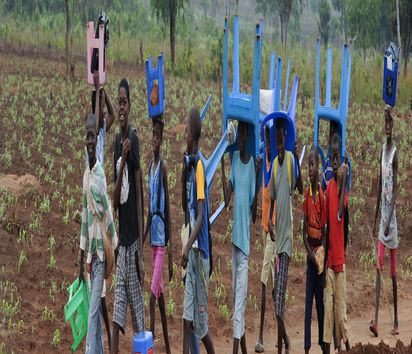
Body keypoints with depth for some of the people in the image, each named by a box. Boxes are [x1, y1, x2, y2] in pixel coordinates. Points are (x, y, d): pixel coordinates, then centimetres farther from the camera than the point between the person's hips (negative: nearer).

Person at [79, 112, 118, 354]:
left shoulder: (101, 174, -11)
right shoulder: (85, 176, 13)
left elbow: (109, 214, -11)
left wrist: (115, 246, -11)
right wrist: (82, 258, 17)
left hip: (101, 250, -7)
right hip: (91, 251, 7)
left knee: (94, 310, -10)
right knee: (96, 308, 10)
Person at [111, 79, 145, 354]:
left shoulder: (135, 140, -8)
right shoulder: (117, 142, 11)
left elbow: (139, 196, -10)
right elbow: (115, 200, 7)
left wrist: (142, 251, -12)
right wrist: (121, 165, -12)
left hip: (134, 239, -6)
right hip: (121, 238, 6)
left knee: (136, 303, 1)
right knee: (119, 302, 3)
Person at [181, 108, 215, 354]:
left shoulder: (200, 165, -15)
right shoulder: (192, 164, 14)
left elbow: (201, 216, -21)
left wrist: (188, 246, -27)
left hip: (200, 250, -9)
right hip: (192, 251, 9)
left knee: (201, 323, 0)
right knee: (188, 317, 6)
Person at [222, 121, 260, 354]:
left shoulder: (253, 163, -3)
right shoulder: (233, 158, 6)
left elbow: (254, 208, -3)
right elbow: (228, 193, -2)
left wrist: (258, 176, -15)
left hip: (245, 232, -4)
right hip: (233, 231, 4)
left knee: (241, 289, -6)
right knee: (236, 287, 10)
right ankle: (240, 334, 19)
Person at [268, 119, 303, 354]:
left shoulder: (291, 159, -6)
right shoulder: (274, 165, 11)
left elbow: (300, 189, -14)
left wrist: (298, 162, -28)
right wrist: (269, 221, 1)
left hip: (287, 229, -6)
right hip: (277, 231, 6)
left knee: (281, 282, -9)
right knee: (277, 283, 9)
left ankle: (281, 322, -3)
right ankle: (282, 334, 16)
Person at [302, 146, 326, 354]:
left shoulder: (322, 194, -6)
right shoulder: (307, 194, 1)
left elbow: (325, 228, -4)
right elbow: (304, 228, 2)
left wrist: (321, 251, -14)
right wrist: (309, 251, -10)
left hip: (320, 252, -2)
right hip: (309, 252, 2)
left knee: (320, 298, 7)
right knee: (308, 299, 2)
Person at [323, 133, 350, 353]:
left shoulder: (343, 187, -2)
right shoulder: (328, 188, 4)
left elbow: (341, 212, -20)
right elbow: (326, 224, 5)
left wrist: (344, 182, -29)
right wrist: (324, 260, 2)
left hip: (340, 259, -2)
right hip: (329, 259, 2)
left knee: (341, 309, 2)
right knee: (328, 307, 3)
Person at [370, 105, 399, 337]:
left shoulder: (395, 152, -10)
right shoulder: (383, 150, 11)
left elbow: (396, 187, -14)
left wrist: (389, 220, -18)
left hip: (392, 214, -6)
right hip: (382, 213, 6)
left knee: (393, 270, 1)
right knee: (379, 265, 0)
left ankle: (396, 320, 10)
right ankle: (376, 319, -3)